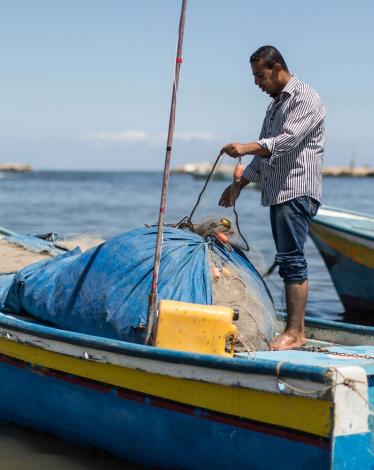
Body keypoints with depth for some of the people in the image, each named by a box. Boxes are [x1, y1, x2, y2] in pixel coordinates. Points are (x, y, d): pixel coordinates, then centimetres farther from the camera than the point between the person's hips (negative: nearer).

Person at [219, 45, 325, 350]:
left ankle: (294, 332, -14)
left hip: (298, 191, -9)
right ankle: (296, 330, 10)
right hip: (279, 193, 9)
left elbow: (287, 141, -21)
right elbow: (265, 152, 27)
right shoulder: (276, 103, 22)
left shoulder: (305, 98, -7)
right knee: (289, 260, 8)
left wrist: (247, 148, -31)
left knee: (291, 259, -14)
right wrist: (240, 184, 22)